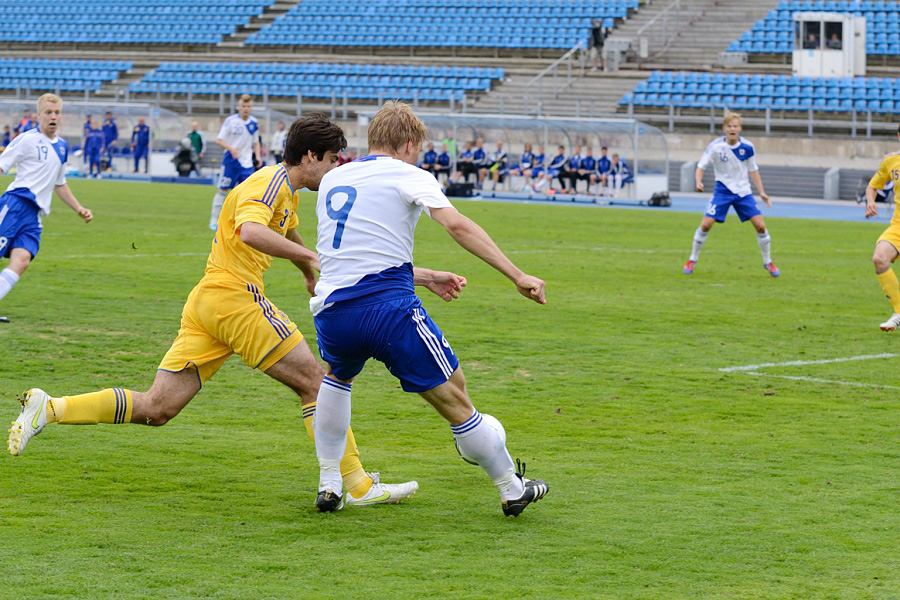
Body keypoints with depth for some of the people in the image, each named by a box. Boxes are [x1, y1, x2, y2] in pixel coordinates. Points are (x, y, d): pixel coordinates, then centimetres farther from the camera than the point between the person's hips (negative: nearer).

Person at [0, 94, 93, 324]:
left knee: (22, 260, -15)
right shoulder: (27, 140, -1)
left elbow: (59, 184, 34)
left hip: (35, 214, 6)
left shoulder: (62, 147, 21)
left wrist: (79, 209, 30)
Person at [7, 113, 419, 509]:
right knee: (314, 381, -4)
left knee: (156, 409, 2)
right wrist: (311, 257, -29)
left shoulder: (287, 189, 22)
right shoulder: (269, 182, -10)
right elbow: (250, 232, -31)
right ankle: (357, 486, -3)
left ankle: (49, 409, -2)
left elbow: (288, 233, 44)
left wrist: (309, 273, 57)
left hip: (206, 302, 9)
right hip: (236, 297, -9)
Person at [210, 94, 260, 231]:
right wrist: (231, 148, -24)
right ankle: (214, 220, 7)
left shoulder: (254, 123, 6)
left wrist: (258, 156, 4)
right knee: (223, 190, 0)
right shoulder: (230, 121, -9)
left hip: (247, 163, 4)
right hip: (231, 160, -4)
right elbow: (219, 139, -8)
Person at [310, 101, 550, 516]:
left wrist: (424, 278, 32)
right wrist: (518, 276, -15)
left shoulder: (331, 180, 22)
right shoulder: (407, 176, 4)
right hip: (389, 310, -5)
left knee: (337, 377, 36)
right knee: (455, 400, 7)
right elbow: (456, 225, -12)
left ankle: (328, 486, 31)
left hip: (331, 310, 5)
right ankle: (512, 490, 17)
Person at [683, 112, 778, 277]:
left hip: (743, 191, 1)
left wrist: (761, 192, 1)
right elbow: (701, 166, -7)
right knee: (706, 224, -13)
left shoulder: (747, 147, -7)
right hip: (723, 189, -1)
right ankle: (692, 260, 7)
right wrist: (698, 182, -27)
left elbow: (753, 170, 6)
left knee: (760, 225, -8)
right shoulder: (715, 146, -13)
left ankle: (768, 262, 12)